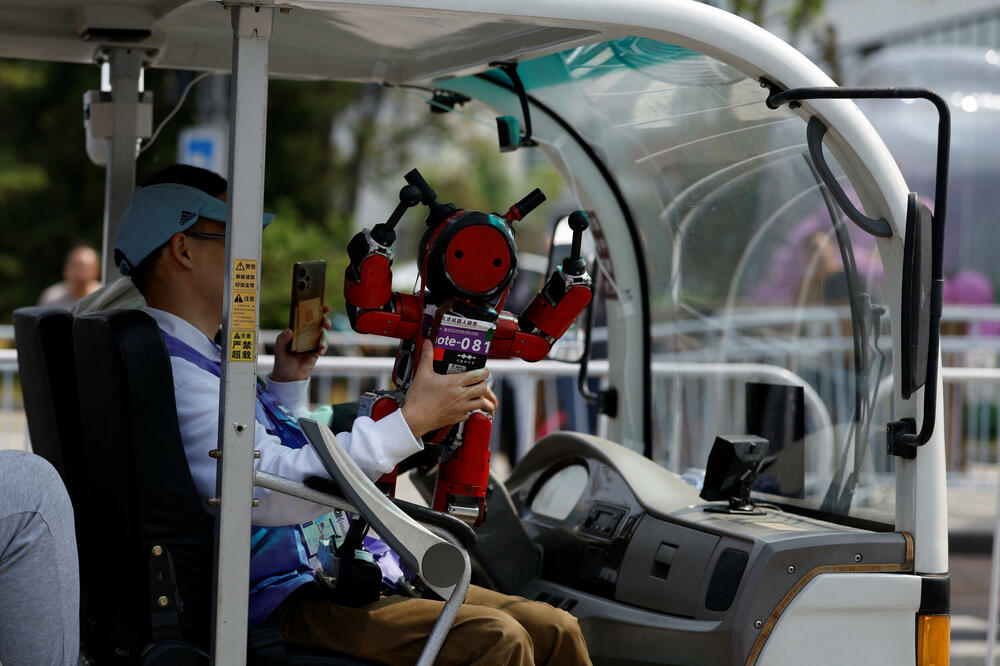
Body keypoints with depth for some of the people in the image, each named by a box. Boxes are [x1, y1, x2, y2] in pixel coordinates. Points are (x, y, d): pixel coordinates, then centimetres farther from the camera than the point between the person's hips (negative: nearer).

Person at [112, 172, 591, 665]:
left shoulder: (199, 362, 22)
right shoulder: (169, 370, -14)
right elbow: (269, 489, -26)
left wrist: (287, 384, 25)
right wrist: (410, 420, -22)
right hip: (284, 600, -10)